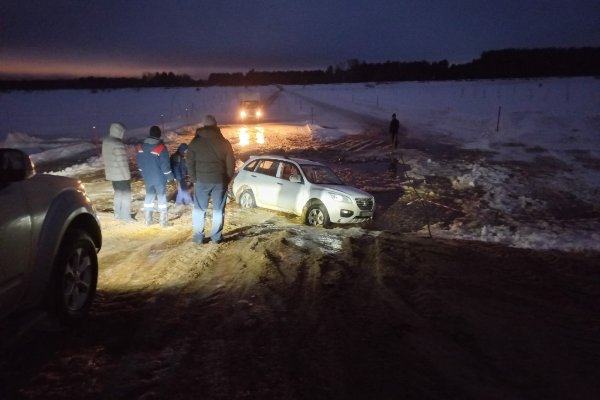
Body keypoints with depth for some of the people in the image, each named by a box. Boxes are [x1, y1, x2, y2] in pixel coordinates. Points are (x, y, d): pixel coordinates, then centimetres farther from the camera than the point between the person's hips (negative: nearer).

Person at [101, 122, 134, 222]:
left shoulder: (105, 141, 2)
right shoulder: (118, 145, -25)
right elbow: (122, 162, -23)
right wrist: (127, 175, -14)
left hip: (111, 173, 8)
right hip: (121, 174, -8)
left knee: (118, 193, 21)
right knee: (126, 194, 4)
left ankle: (117, 213, 28)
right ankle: (126, 216, 9)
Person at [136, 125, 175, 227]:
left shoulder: (141, 146, 2)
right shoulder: (161, 147, -18)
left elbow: (140, 163, 10)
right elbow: (165, 165, -17)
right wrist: (170, 177, -5)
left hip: (147, 178, 5)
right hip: (159, 178, -5)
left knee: (149, 196, 16)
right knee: (161, 197, 5)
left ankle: (147, 219, 20)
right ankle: (163, 221, 7)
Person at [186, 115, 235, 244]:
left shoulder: (195, 142, -1)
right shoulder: (224, 142, 1)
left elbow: (190, 163, 0)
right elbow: (231, 164, 3)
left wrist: (195, 179, 10)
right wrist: (227, 180, 12)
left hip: (202, 180, -1)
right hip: (220, 181, 1)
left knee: (199, 209, 10)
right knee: (218, 210, 9)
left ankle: (198, 236, 11)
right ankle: (216, 237, 12)